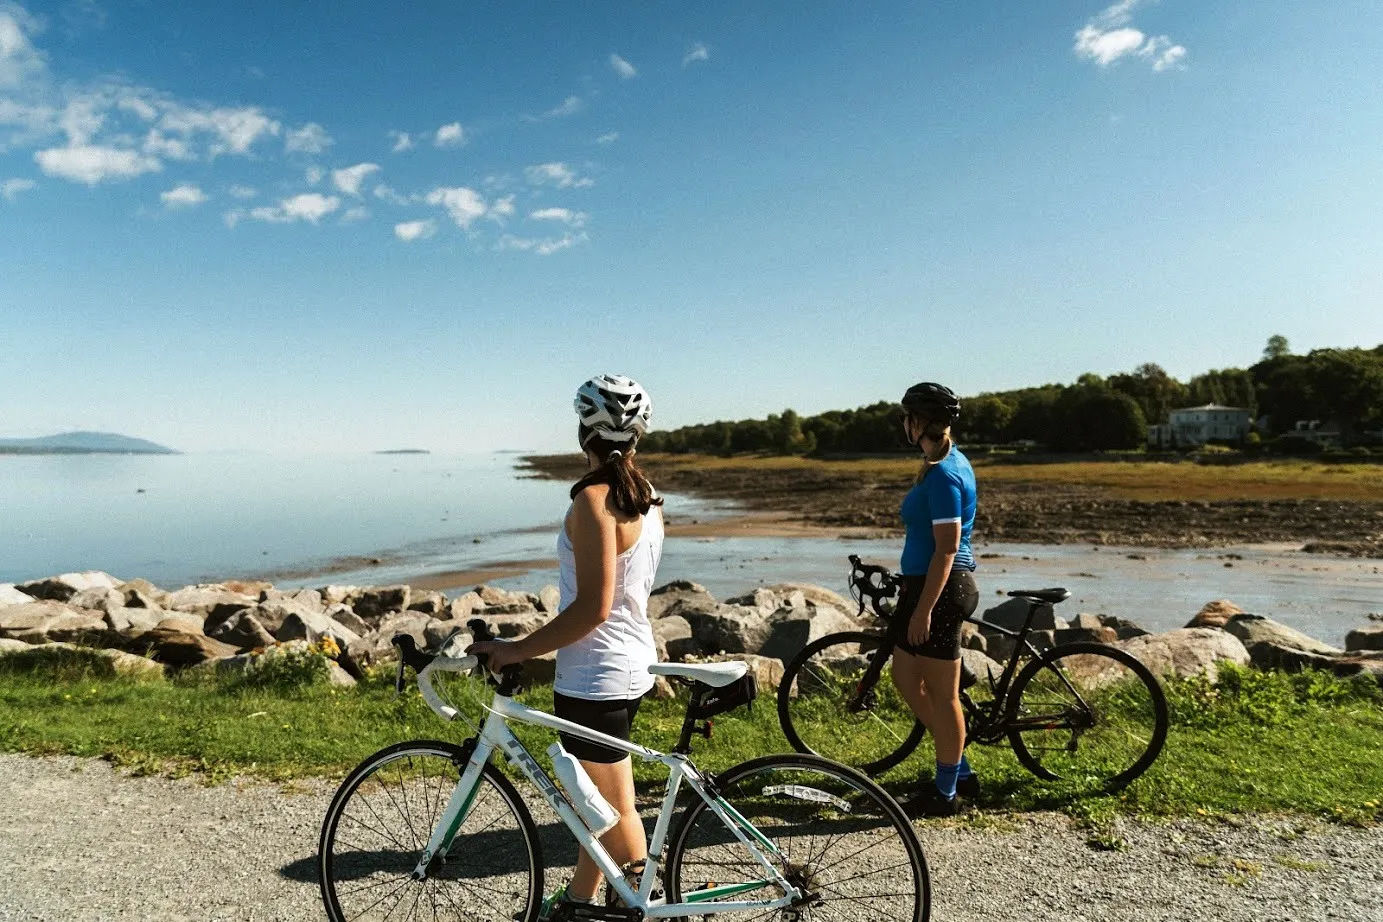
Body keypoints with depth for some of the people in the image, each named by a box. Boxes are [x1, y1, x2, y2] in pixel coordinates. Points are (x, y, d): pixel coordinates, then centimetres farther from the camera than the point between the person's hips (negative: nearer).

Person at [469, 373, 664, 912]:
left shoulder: (593, 501, -22)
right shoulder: (646, 496, 4)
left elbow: (592, 608, -25)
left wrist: (517, 650, -18)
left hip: (595, 676, -9)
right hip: (632, 664, 9)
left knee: (615, 809, 8)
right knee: (597, 797, 23)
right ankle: (579, 898, 39)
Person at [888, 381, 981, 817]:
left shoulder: (943, 475, -19)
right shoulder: (947, 463, 12)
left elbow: (946, 549, -22)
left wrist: (923, 610, -21)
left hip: (940, 588, -11)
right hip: (926, 584, 11)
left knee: (941, 694, 3)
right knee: (905, 678, 18)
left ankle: (945, 793, 18)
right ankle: (959, 770, 30)